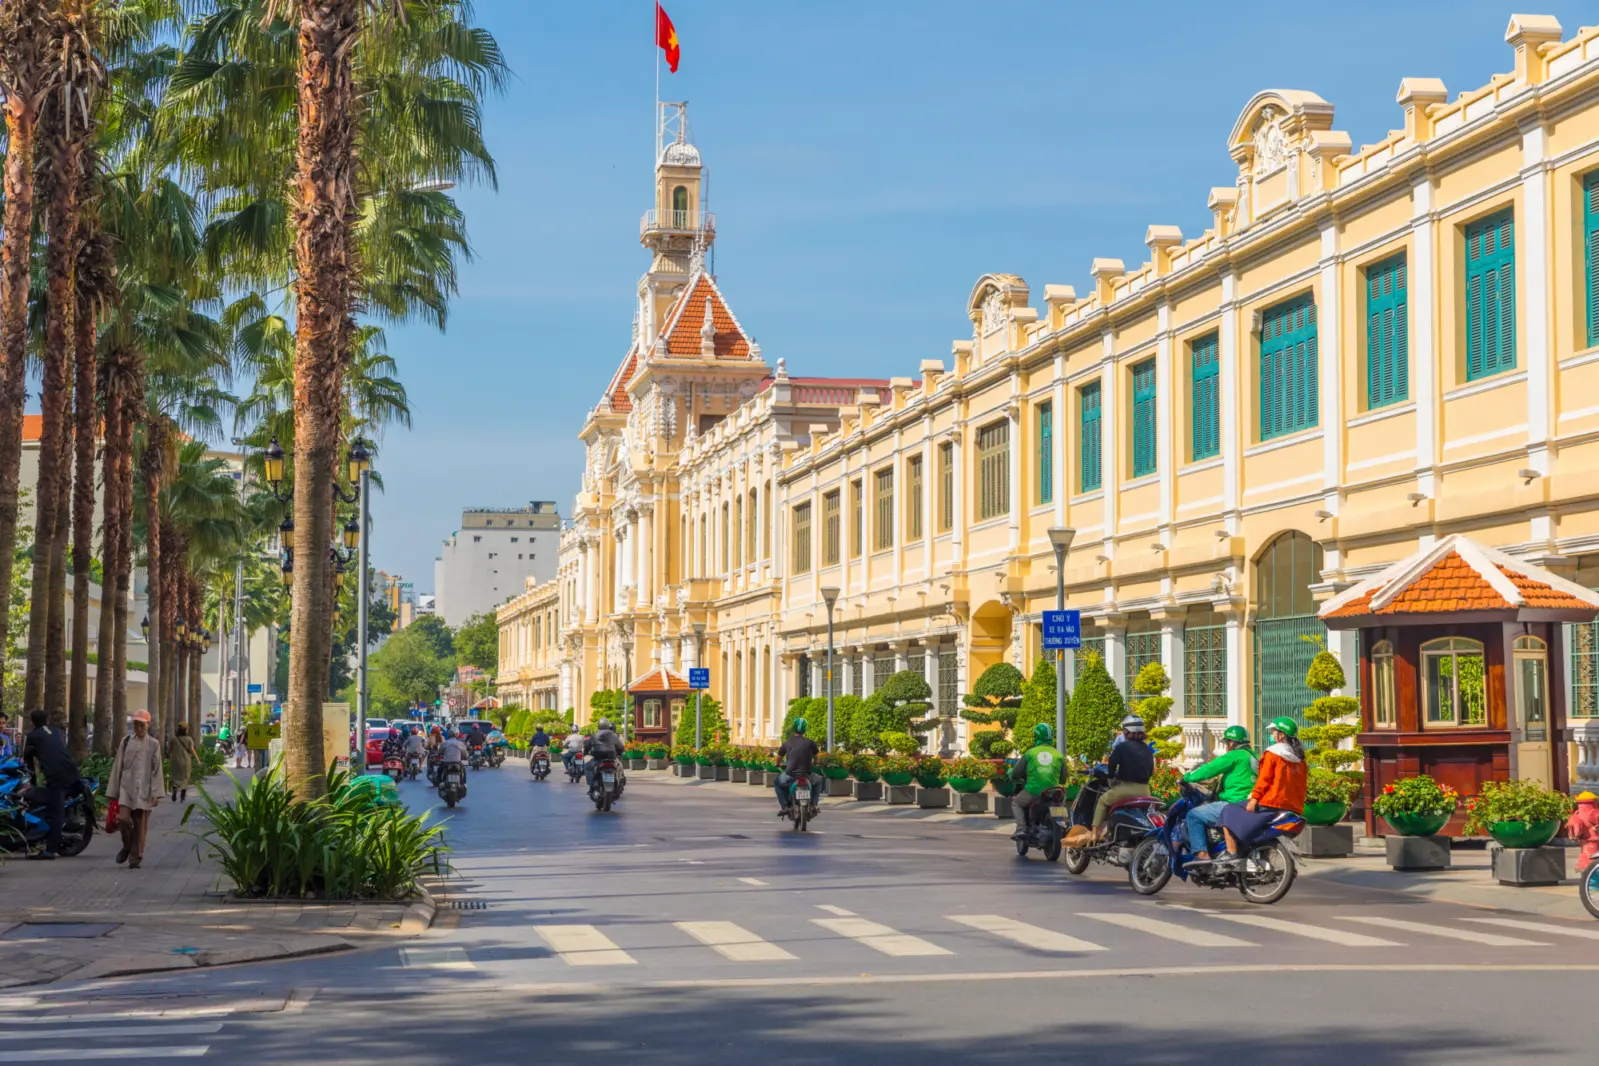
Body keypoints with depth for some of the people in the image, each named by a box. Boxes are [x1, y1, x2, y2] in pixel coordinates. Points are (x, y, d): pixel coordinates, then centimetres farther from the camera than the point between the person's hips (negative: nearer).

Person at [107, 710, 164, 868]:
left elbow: (156, 770, 2)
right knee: (123, 818, -16)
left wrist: (156, 793, -6)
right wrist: (113, 792, 7)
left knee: (140, 825, 0)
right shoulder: (126, 741, 6)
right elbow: (117, 766, 8)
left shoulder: (153, 744, 3)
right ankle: (127, 846, 12)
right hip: (126, 787, 1)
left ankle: (135, 858, 11)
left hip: (144, 790, 0)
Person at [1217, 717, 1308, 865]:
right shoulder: (1300, 759, 15)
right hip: (1294, 809, 8)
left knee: (1229, 812, -1)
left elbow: (1264, 779, -12)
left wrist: (1254, 798, -12)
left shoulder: (1272, 754, -5)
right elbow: (1301, 785, 15)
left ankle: (1231, 852, -13)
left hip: (1270, 804, -8)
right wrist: (1298, 805, 20)